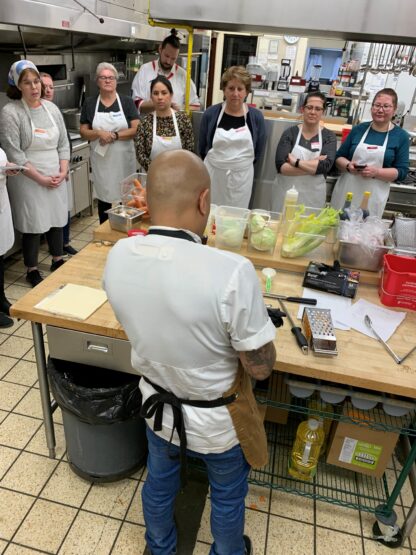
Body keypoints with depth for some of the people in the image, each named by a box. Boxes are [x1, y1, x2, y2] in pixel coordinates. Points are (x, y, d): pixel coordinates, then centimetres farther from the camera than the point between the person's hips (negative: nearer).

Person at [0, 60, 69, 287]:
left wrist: (63, 171, -4)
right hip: (28, 181, -5)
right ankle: (32, 271, 17)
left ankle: (58, 261, 31)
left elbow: (63, 143, 9)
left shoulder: (51, 108, 7)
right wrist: (40, 178, -16)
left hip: (56, 178, 5)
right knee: (33, 226, 2)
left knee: (56, 219, 13)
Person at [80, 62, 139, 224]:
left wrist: (114, 135, -18)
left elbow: (136, 129, -7)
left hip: (123, 159, -1)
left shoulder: (126, 102, 2)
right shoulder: (90, 103, 6)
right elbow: (83, 132, 4)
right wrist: (99, 133, -16)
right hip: (101, 161, 1)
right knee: (104, 198, 8)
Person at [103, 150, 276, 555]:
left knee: (159, 482, 32)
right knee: (227, 495, 27)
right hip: (217, 419, -4)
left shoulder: (117, 256, -18)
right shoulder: (232, 271, -35)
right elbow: (260, 368, -22)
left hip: (157, 404, 5)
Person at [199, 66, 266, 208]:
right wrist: (217, 162, 8)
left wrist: (240, 162, 8)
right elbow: (202, 149, 4)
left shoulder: (256, 117, -5)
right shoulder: (211, 113, -5)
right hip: (212, 175, 0)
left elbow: (258, 152, 5)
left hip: (241, 178, 0)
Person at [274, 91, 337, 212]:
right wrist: (314, 165, -18)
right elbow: (280, 166, -15)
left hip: (313, 198, 1)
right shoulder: (290, 133, -2)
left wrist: (295, 162, -17)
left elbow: (326, 165, -15)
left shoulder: (329, 136, 1)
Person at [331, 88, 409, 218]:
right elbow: (339, 157, 10)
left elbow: (402, 171, -1)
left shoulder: (401, 136, 2)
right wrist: (348, 166, -12)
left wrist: (376, 172, -18)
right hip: (345, 192, 2)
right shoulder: (359, 129, 7)